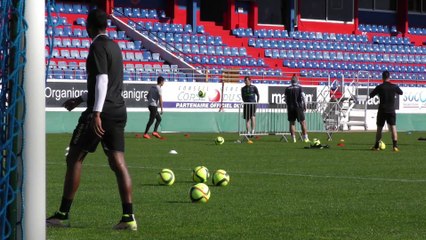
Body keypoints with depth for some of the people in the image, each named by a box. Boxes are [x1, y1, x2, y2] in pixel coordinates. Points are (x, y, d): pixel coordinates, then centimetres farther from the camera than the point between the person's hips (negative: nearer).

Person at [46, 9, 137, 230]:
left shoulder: (98, 47, -9)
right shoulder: (114, 47, 19)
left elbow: (102, 80, -20)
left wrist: (96, 112, -26)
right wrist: (80, 99, 35)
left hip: (100, 112, -8)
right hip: (118, 111, 8)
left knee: (74, 158, 2)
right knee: (118, 162, 2)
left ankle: (63, 215, 4)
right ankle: (128, 217, -7)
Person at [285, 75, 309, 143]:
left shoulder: (287, 89, 5)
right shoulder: (299, 88, -3)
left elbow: (286, 100, 8)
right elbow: (303, 97, -9)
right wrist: (305, 106, 1)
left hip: (290, 107, 2)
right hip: (298, 107, -2)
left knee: (292, 123, 6)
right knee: (302, 122, 2)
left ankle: (293, 138, 3)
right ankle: (305, 138, -2)